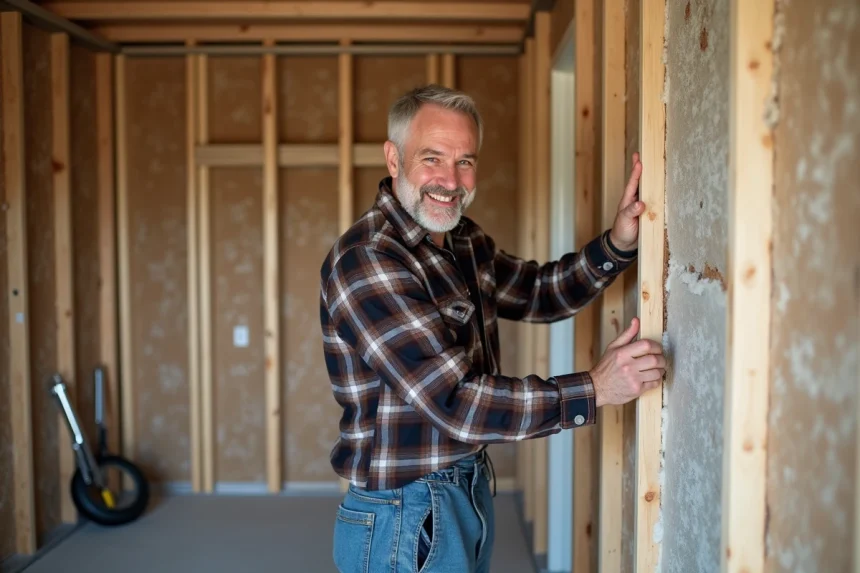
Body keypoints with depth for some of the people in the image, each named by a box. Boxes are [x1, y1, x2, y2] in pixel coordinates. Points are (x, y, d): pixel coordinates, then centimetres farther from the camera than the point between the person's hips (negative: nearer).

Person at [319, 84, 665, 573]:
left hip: (470, 494, 8)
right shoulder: (366, 262, -24)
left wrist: (617, 244, 0)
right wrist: (594, 389, -26)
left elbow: (537, 292, 16)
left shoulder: (465, 240, 4)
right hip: (406, 517, -8)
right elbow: (455, 402, -28)